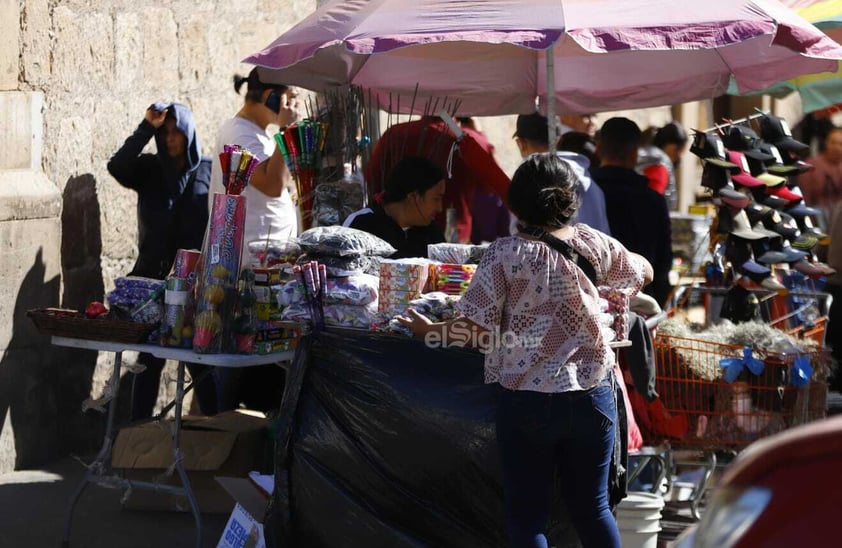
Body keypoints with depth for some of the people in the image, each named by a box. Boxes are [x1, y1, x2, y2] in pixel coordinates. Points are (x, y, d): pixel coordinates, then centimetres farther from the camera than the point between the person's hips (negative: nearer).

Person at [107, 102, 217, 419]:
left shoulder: (209, 171, 2)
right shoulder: (149, 169, 6)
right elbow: (117, 167, -14)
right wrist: (147, 128, -17)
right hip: (154, 277, 2)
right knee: (150, 358, 2)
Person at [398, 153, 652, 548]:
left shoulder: (505, 254, -11)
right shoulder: (593, 244, 1)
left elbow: (475, 329, -14)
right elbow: (644, 272, 20)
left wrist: (426, 330, 4)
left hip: (527, 401, -3)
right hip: (592, 395, 3)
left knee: (527, 515, 5)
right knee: (592, 508, 13)